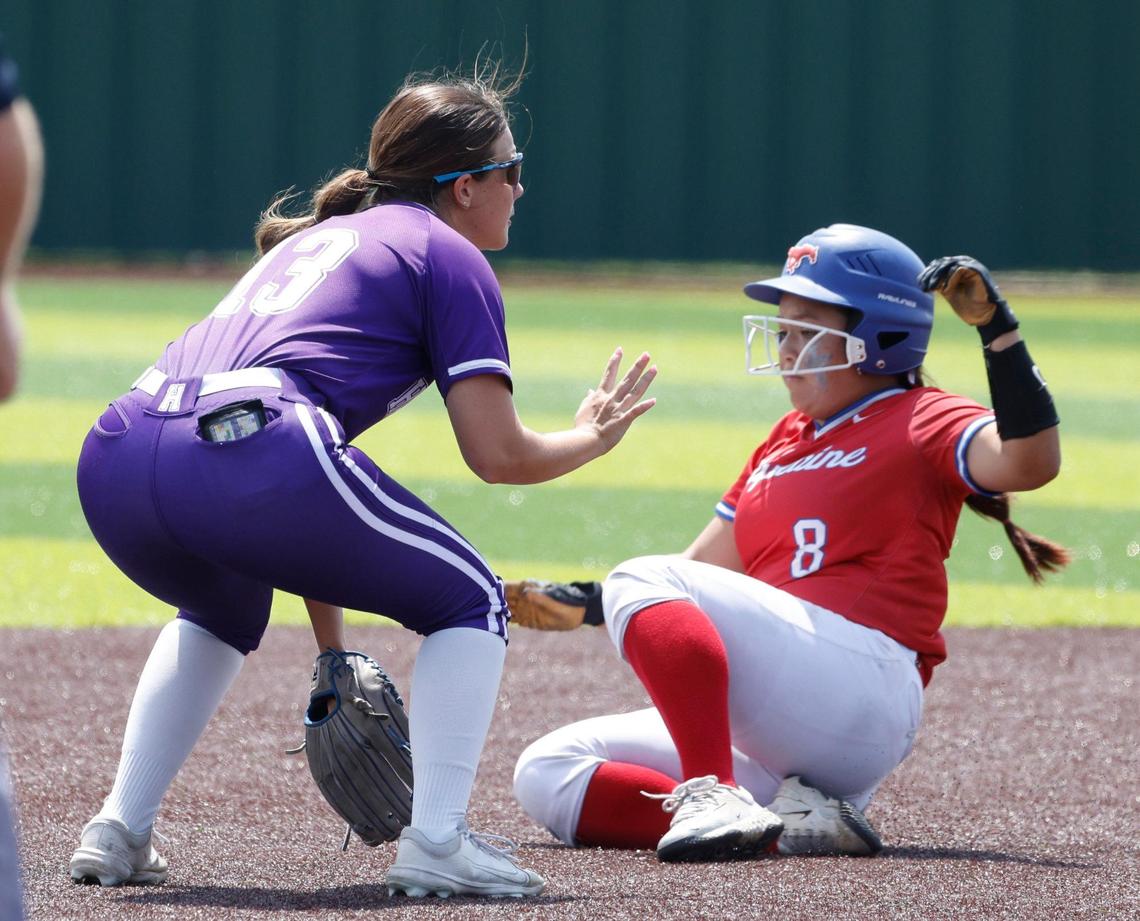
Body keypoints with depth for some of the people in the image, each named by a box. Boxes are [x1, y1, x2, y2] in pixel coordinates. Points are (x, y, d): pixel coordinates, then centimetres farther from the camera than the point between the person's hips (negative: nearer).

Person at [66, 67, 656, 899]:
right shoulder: (449, 255, 15)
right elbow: (498, 455, 7)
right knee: (471, 602, 13)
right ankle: (437, 843, -2)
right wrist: (592, 439, 30)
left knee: (223, 610, 38)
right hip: (254, 455, -7)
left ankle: (119, 835, 25)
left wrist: (333, 647, 37)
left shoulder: (311, 237, 37)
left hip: (115, 460, 7)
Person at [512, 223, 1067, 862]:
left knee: (643, 580, -25)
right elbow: (706, 569, 31)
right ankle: (788, 825, -19)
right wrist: (583, 604, 19)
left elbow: (1030, 462, -17)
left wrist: (996, 325, -21)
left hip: (861, 686, -9)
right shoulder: (785, 443, 29)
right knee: (548, 775, -5)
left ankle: (714, 796, -41)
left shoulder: (921, 425, 4)